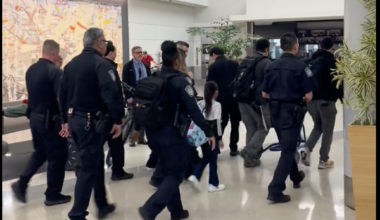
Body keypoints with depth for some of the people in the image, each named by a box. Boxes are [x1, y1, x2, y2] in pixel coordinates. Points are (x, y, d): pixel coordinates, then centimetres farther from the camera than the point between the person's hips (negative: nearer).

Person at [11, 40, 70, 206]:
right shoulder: (55, 71, -18)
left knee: (40, 152, 23)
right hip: (50, 119, -8)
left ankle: (22, 183, 14)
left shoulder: (31, 70, 5)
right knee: (57, 156, 6)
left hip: (34, 117, 8)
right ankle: (53, 195, 14)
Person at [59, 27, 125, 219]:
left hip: (74, 119, 9)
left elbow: (62, 94, 15)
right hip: (91, 122, -9)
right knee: (88, 167, -2)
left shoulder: (71, 64, 12)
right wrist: (117, 119, -16)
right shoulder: (101, 64, -14)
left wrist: (66, 119, 21)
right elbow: (112, 94, -23)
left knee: (95, 161, 20)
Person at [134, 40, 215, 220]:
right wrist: (208, 132, -15)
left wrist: (137, 127, 23)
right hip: (172, 134, -7)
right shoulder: (180, 81, -14)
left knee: (169, 172, 18)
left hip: (154, 132, 7)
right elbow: (193, 110, -19)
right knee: (175, 174, 2)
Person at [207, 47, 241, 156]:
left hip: (220, 99, -2)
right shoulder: (235, 64, 7)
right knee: (235, 124, 10)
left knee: (220, 124, 7)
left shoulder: (213, 66, -3)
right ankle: (233, 149, 11)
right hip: (234, 97, 2)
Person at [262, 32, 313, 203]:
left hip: (276, 110, 6)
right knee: (288, 150, -1)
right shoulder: (300, 66, -13)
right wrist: (301, 100, 7)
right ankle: (275, 190, -7)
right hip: (292, 111, -6)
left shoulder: (272, 66, 3)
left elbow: (264, 94, 5)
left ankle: (295, 177, 42)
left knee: (286, 146, 23)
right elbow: (308, 96, -14)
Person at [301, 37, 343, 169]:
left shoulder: (312, 61, 13)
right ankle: (324, 160, 6)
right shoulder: (332, 61, -5)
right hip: (326, 100, -6)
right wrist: (342, 98, -1)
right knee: (327, 130, 4)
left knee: (318, 126, 21)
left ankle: (307, 150, 0)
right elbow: (338, 81, -8)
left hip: (311, 100, 6)